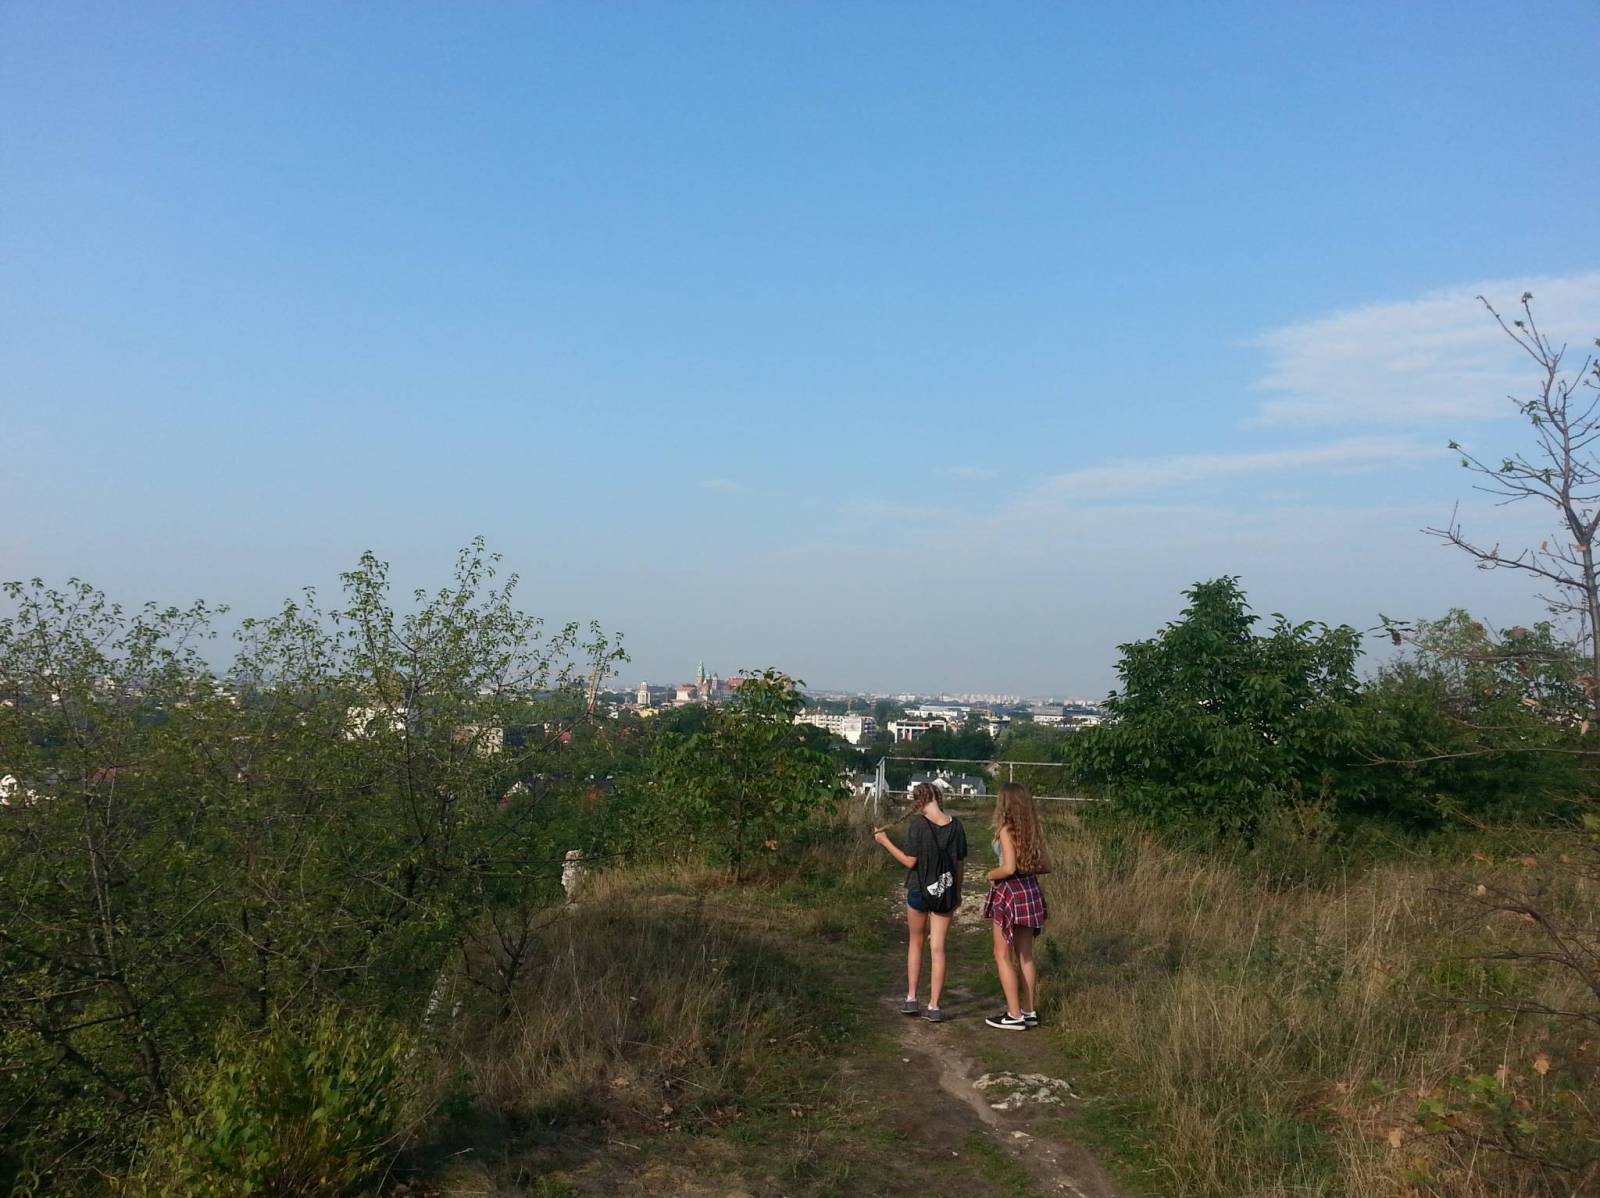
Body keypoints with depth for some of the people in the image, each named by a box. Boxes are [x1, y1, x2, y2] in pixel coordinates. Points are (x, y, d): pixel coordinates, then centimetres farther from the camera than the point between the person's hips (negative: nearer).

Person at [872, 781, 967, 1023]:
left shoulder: (918, 824, -14)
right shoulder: (955, 825, -2)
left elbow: (910, 861, -14)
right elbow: (961, 864, 4)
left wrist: (885, 842, -5)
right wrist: (958, 892, 17)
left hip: (919, 890, -3)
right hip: (945, 894, 3)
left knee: (915, 943, 16)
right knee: (938, 949, 7)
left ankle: (911, 999, 18)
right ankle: (933, 1007, 8)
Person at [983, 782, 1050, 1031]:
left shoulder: (1007, 830, -16)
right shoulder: (1032, 831, 5)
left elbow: (1009, 868, -23)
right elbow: (1045, 866, 9)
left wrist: (991, 875, -6)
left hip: (1010, 892, -7)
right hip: (1030, 891, 7)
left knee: (1003, 955, 5)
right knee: (1026, 955, 16)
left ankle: (1014, 1015, 5)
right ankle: (1030, 1011, 22)